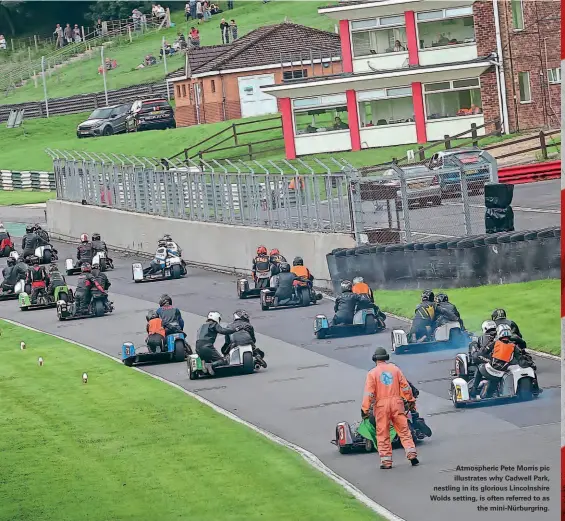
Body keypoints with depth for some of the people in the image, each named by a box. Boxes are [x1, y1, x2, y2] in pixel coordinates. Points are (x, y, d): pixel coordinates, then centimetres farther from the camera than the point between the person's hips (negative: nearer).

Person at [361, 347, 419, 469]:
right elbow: (405, 386, 6)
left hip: (381, 405, -2)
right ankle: (412, 454, -4)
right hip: (396, 402, 2)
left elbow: (369, 393, -7)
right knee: (404, 430, 6)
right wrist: (410, 400, 16)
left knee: (383, 434, 4)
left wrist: (365, 409, -4)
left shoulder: (372, 373, -2)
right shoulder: (395, 369, 5)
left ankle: (386, 460, 3)